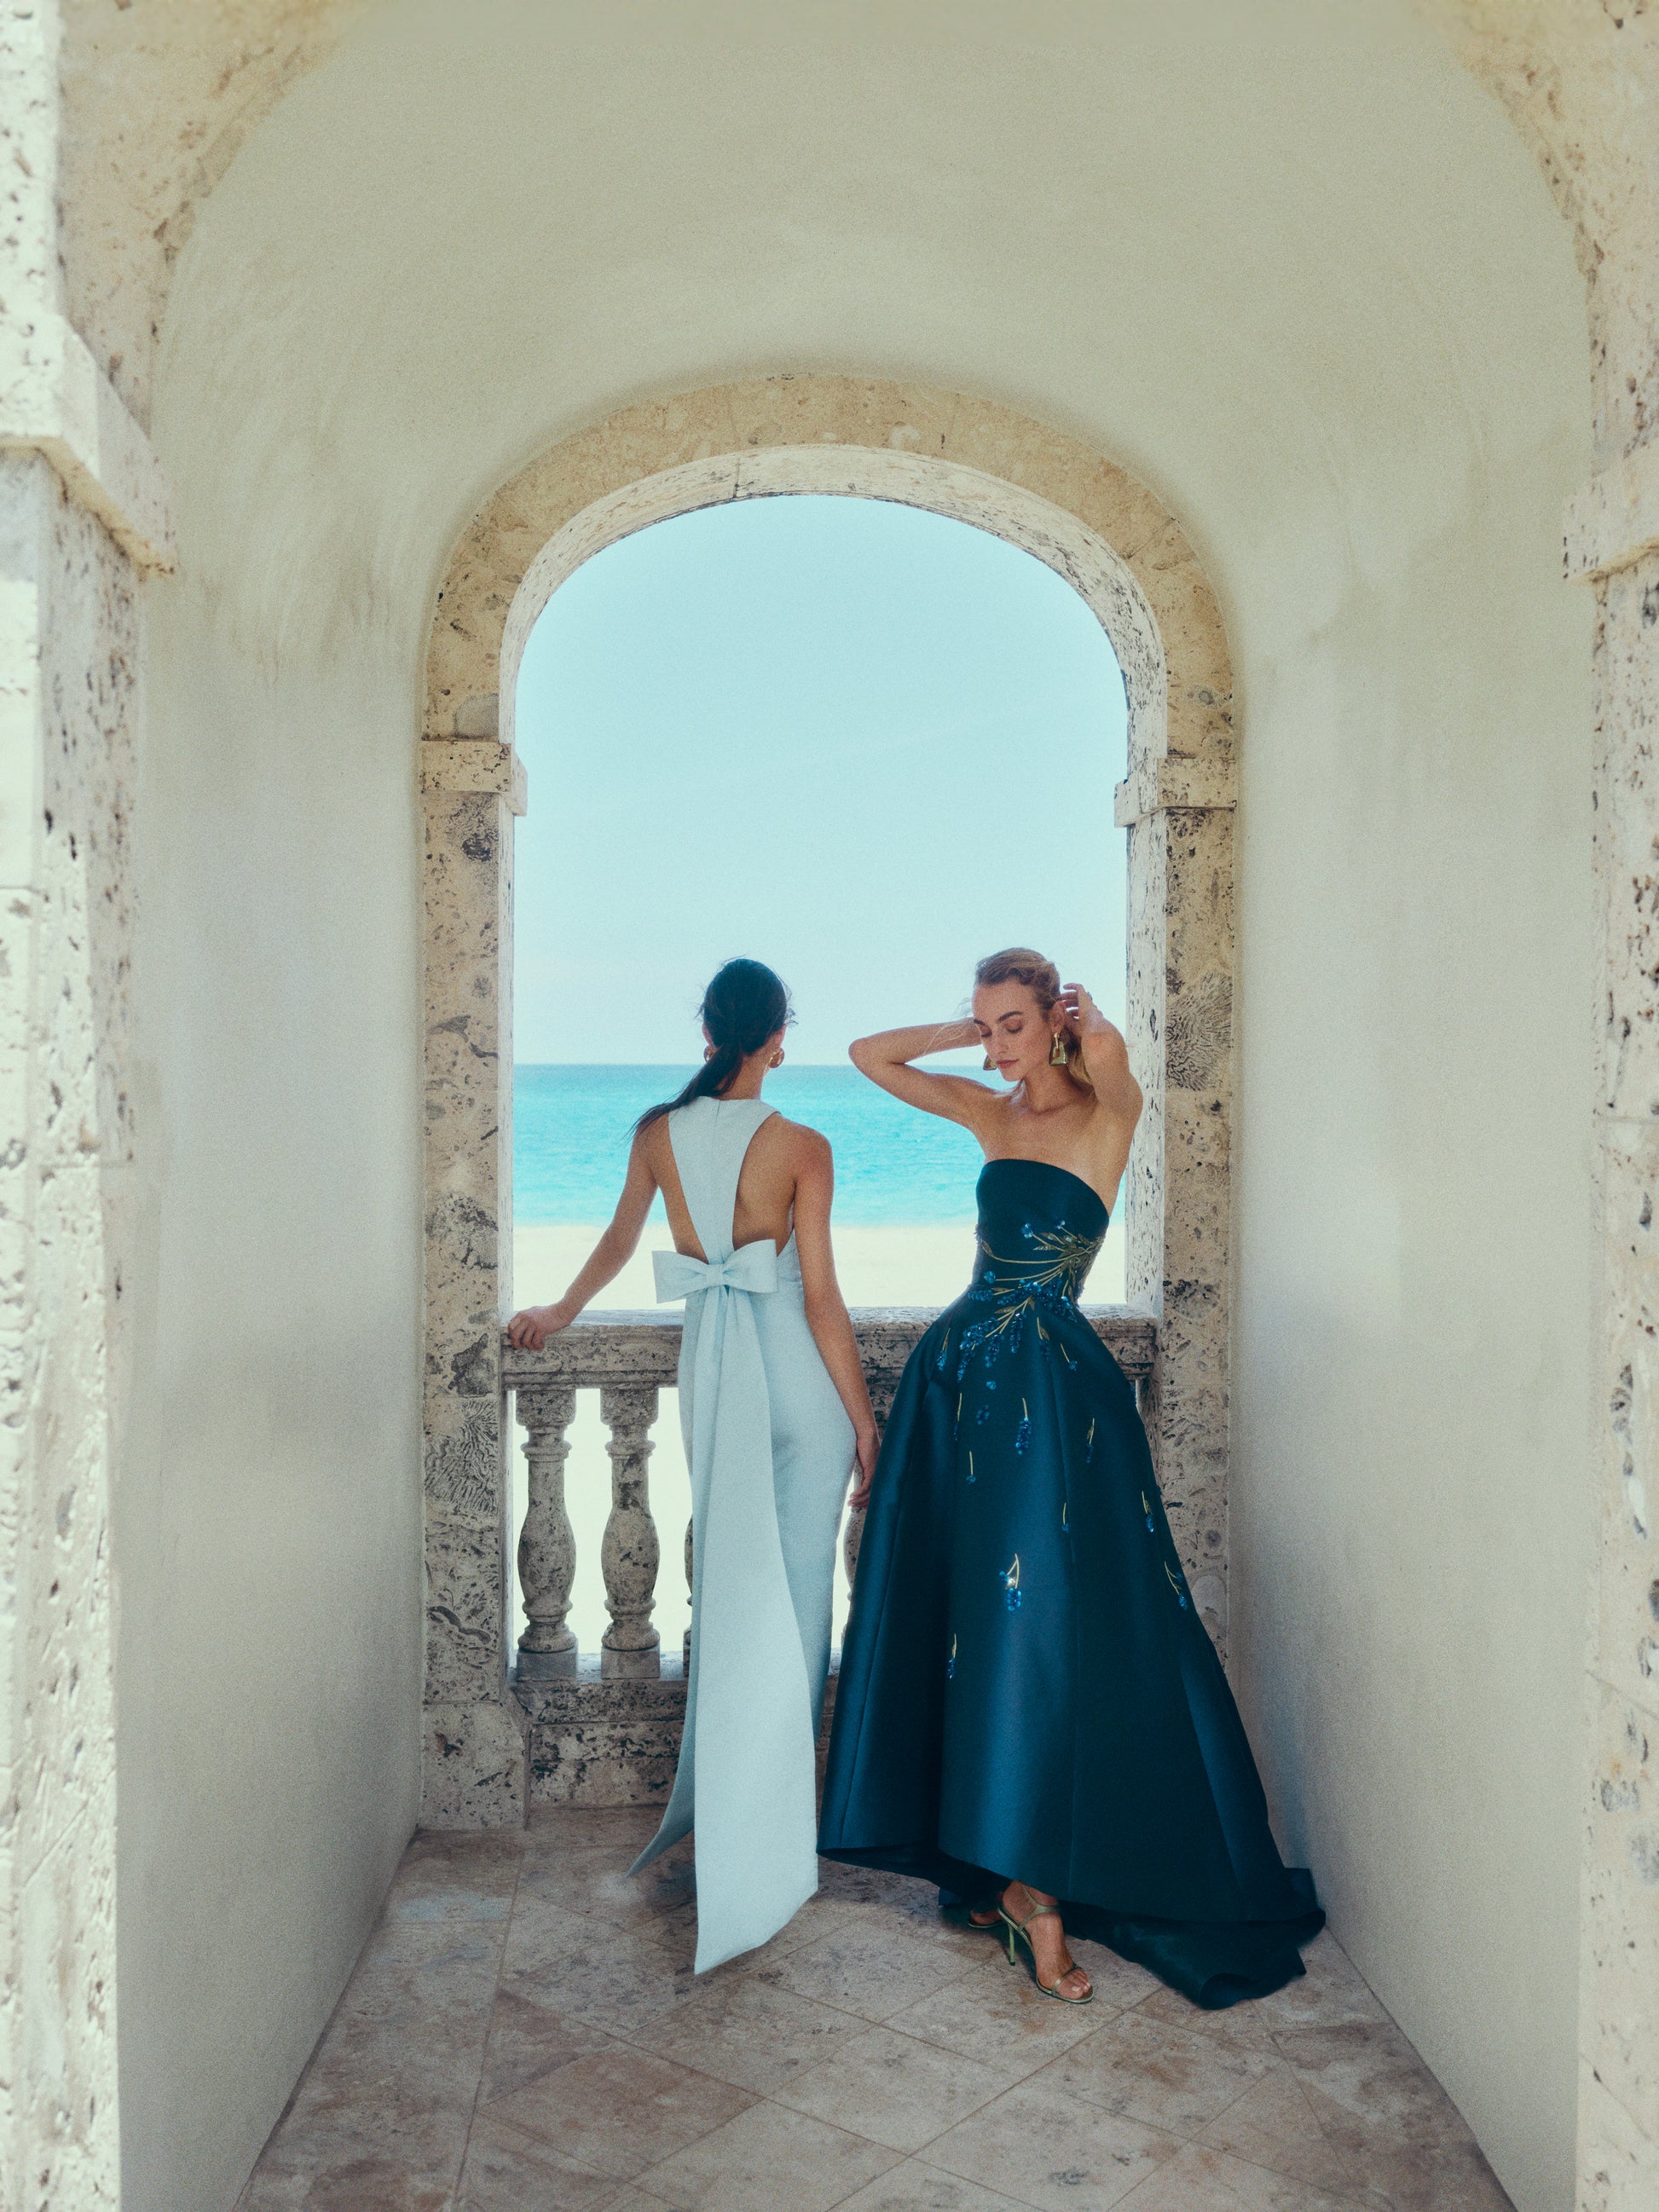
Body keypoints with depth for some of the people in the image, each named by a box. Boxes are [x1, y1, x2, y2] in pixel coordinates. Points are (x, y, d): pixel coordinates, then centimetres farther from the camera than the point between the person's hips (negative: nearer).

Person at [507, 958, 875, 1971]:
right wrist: (864, 1414, -3)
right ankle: (785, 1803, 14)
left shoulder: (659, 1133, 1)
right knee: (798, 1586, 7)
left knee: (729, 1579, 17)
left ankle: (724, 1791, 26)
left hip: (712, 1366, 4)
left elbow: (618, 1243, 16)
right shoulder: (802, 1148, -11)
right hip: (797, 1370, -4)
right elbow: (822, 1295, -11)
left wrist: (560, 1312, 35)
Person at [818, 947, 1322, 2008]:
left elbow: (1108, 1046, -28)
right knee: (948, 1620, 8)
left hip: (1052, 1386, -6)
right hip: (960, 1372, 6)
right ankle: (994, 1868, 20)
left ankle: (1037, 1885, 2)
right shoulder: (991, 1113, 11)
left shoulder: (1106, 1112, -5)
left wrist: (1081, 1018, -6)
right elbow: (872, 1054, 18)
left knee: (1038, 1626, -7)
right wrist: (968, 1032, 11)